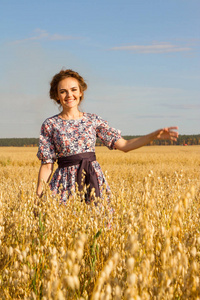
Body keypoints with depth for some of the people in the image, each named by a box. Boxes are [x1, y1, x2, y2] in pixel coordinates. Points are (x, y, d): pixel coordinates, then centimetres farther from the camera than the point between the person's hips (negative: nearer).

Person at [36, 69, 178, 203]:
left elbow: (124, 145, 7)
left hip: (94, 180, 2)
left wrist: (155, 135, -2)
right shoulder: (50, 125, 1)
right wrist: (39, 196, -6)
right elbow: (47, 165, 2)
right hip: (66, 183, -2)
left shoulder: (93, 120, 7)